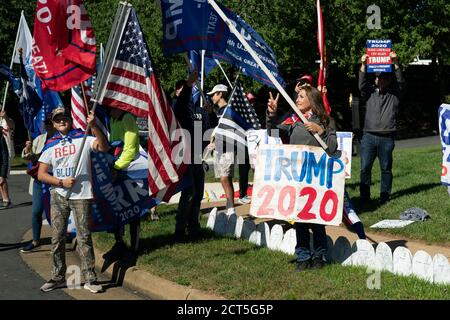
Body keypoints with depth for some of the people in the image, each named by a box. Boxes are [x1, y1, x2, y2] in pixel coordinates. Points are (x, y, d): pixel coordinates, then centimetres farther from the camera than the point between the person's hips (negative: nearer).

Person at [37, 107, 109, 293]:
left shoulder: (83, 138, 0)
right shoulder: (51, 145, 9)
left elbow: (104, 147, -18)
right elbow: (41, 174, 6)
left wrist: (93, 126, -30)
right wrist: (62, 182, -8)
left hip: (81, 196, -3)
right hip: (58, 196, 4)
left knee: (84, 237, -4)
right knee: (57, 237, 7)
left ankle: (90, 279, -1)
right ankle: (58, 277, 18)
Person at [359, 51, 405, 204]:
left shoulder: (394, 93, 7)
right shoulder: (370, 91, 11)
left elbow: (400, 82, -8)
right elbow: (362, 84, -5)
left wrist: (396, 64, -20)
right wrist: (363, 66, -18)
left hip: (386, 138, -1)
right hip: (368, 136, 1)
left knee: (386, 168, 5)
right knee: (365, 167, 0)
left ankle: (385, 196, 13)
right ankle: (364, 196, 6)